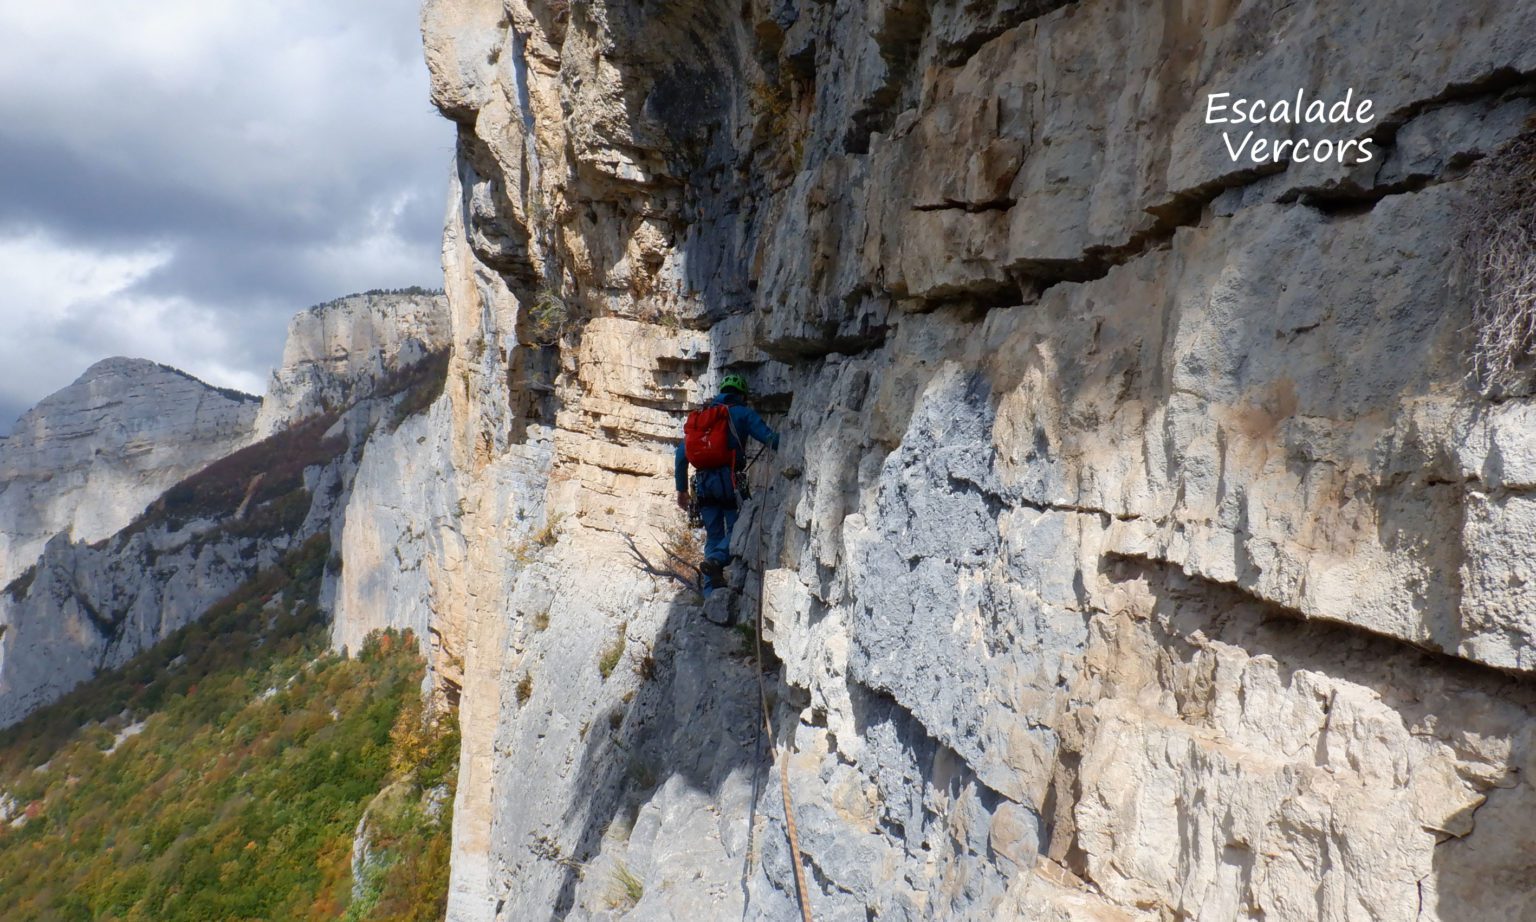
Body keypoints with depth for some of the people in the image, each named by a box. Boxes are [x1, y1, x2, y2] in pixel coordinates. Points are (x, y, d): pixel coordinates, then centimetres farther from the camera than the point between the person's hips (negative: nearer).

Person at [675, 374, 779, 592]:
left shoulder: (701, 414, 22)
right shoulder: (742, 413, 7)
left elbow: (681, 454, 19)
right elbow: (770, 438, -6)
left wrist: (681, 488, 23)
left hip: (703, 483, 5)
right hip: (728, 480, -5)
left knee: (713, 534, 11)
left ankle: (711, 590, 3)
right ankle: (716, 560, -27)